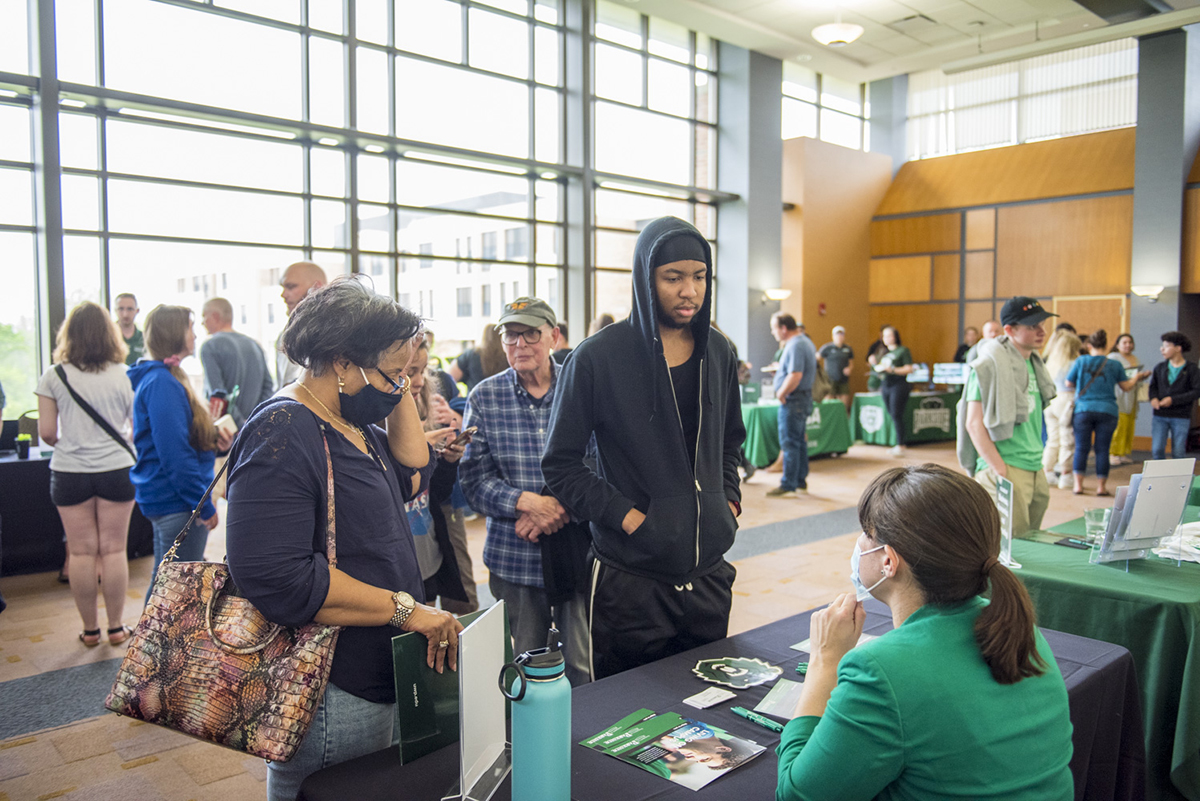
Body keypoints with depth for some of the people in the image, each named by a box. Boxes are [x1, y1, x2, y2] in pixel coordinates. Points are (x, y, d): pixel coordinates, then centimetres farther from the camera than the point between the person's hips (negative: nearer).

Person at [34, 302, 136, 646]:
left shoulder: (54, 377, -5)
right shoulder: (123, 375, -4)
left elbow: (47, 432, -4)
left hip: (70, 473, 0)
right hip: (116, 470, 0)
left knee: (82, 552, 9)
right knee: (113, 550, 8)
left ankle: (90, 628, 18)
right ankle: (116, 626, 16)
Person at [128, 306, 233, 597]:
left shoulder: (159, 379, 13)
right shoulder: (163, 383, -19)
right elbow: (176, 455, -23)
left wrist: (212, 437, 2)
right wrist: (205, 506, -19)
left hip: (164, 498, 11)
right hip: (177, 500, -11)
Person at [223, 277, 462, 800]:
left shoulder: (352, 424, 9)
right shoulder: (283, 436, -22)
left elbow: (412, 475, 14)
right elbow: (277, 577, -30)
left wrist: (399, 390, 4)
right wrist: (406, 610, -25)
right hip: (333, 702, -10)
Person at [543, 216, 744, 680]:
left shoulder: (717, 353, 6)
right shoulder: (597, 358, -10)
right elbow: (560, 466, -7)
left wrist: (729, 501, 6)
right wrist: (628, 517, -14)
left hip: (708, 575, 5)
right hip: (630, 581, -5)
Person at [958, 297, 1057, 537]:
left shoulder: (1034, 364, 14)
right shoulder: (990, 365, -13)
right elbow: (974, 423, -17)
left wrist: (1037, 459, 17)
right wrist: (1000, 471, -20)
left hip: (1035, 469, 9)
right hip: (1007, 468, -9)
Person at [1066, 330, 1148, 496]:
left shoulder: (1081, 361, -1)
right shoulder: (1115, 365, 3)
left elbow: (1068, 384, 3)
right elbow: (1126, 386, 11)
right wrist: (1137, 377, 29)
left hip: (1084, 410, -1)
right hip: (1107, 412, 1)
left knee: (1081, 448, 4)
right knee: (1102, 450, 6)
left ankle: (1078, 484, 3)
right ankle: (1101, 486, 9)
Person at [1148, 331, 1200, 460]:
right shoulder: (1159, 368, 6)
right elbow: (1153, 386, 14)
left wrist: (1173, 400, -16)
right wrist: (1153, 398, -9)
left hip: (1181, 417, -2)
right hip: (1160, 416, 2)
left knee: (1178, 453, 3)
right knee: (1157, 450, -4)